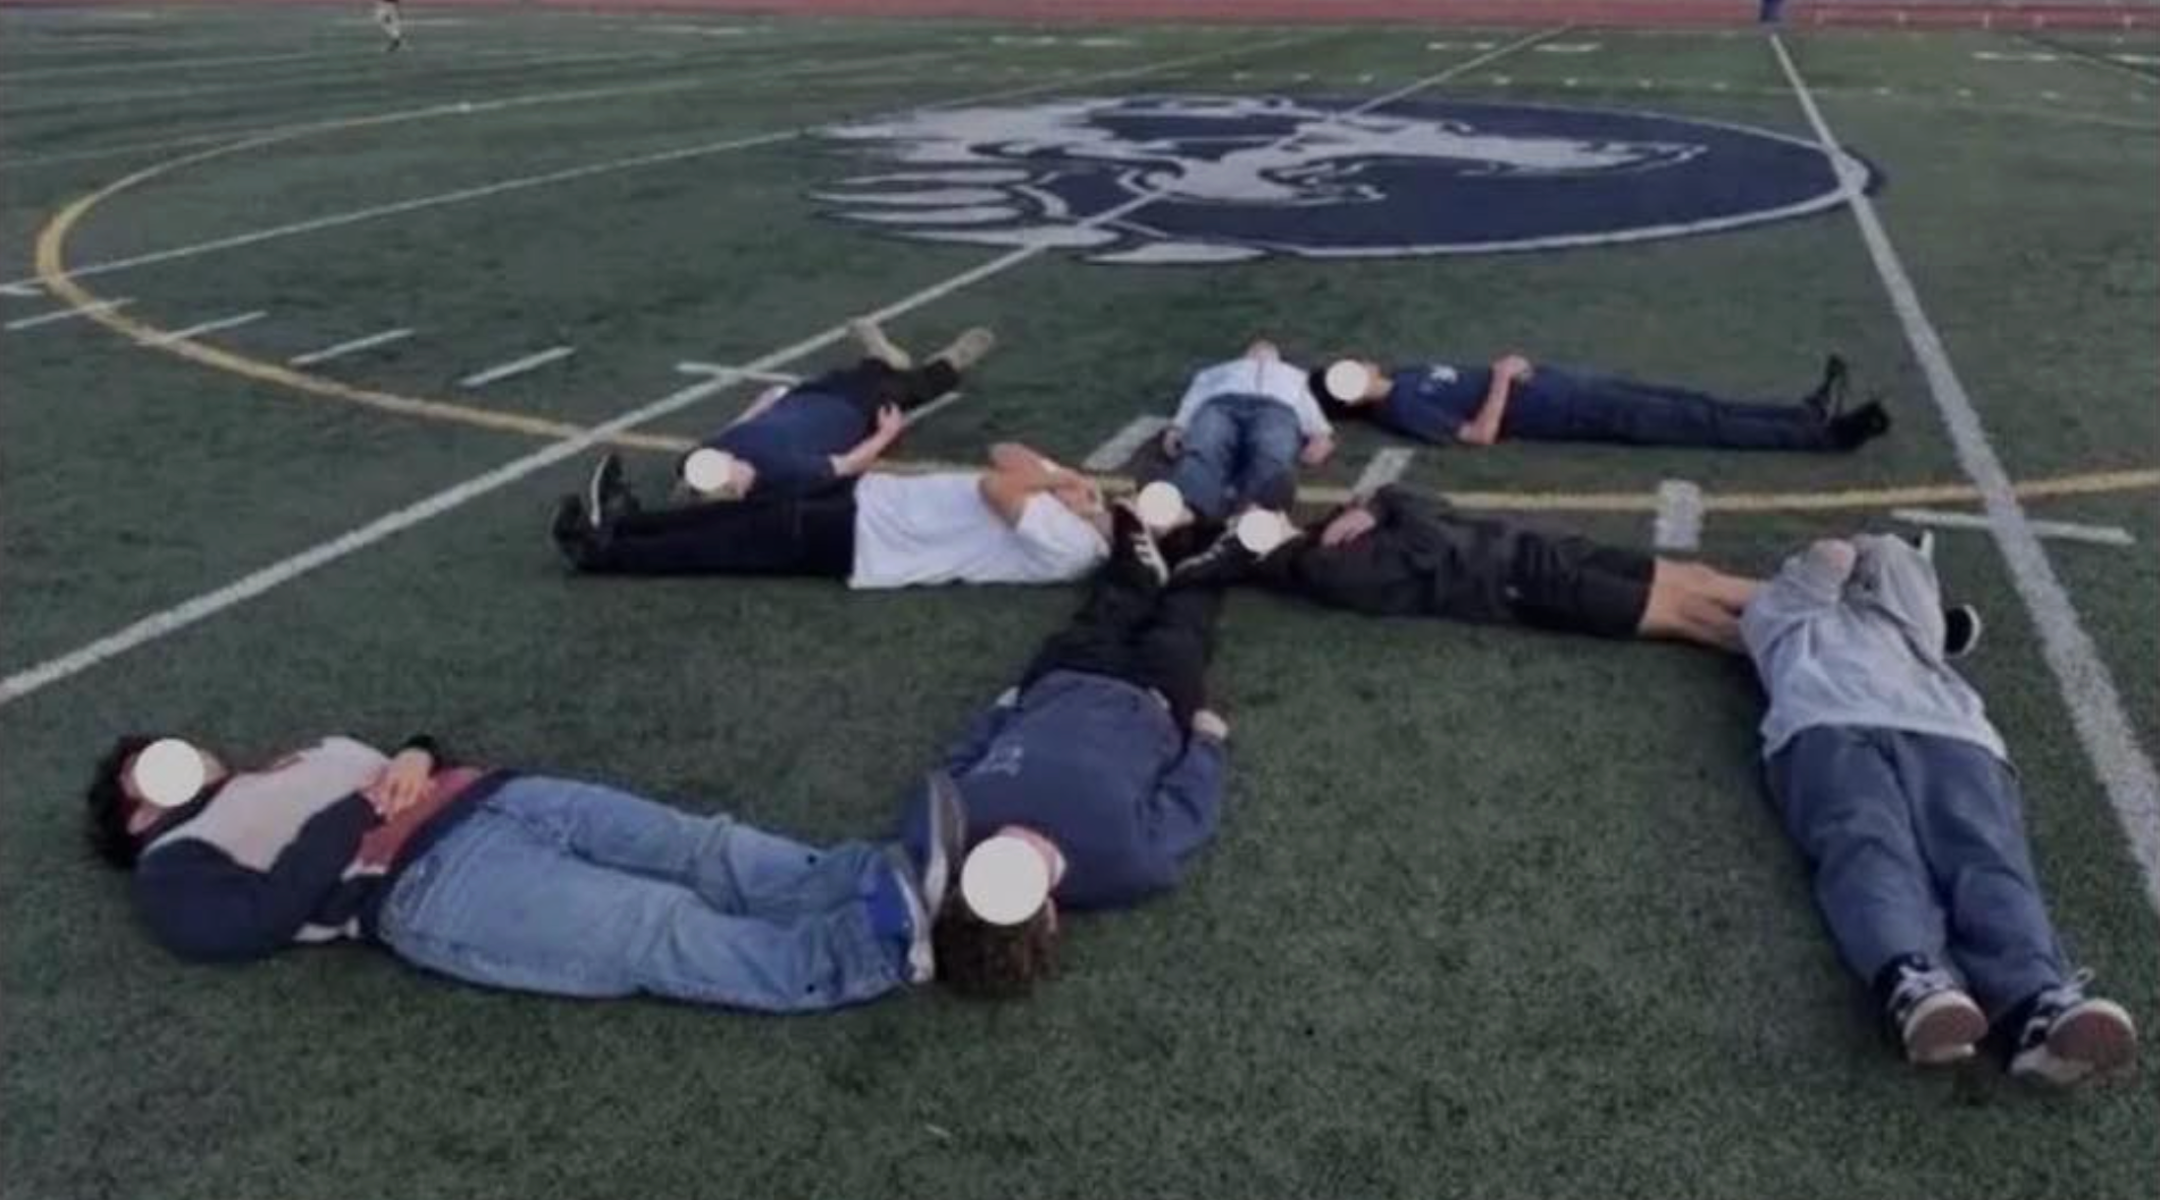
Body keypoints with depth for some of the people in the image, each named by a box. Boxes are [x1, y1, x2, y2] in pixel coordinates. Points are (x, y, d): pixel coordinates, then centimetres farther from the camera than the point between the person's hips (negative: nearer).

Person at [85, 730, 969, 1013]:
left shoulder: (311, 753, 38)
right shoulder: (175, 865, 15)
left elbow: (409, 770, 31)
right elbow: (258, 919, -5)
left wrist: (415, 758, 8)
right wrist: (356, 813, -4)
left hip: (496, 800, 8)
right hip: (427, 881, -7)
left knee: (709, 852, -17)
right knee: (664, 931, -26)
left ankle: (895, 878, -32)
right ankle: (881, 944, -40)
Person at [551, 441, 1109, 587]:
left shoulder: (1068, 545, -21)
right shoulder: (1077, 504, 8)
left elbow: (993, 488, -29)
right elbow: (1004, 455, 12)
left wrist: (1047, 479, -12)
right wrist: (1053, 472, -5)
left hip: (868, 541, -8)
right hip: (879, 501, 8)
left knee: (753, 538, -3)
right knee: (759, 511, 7)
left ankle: (602, 552, 7)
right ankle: (624, 519, 17)